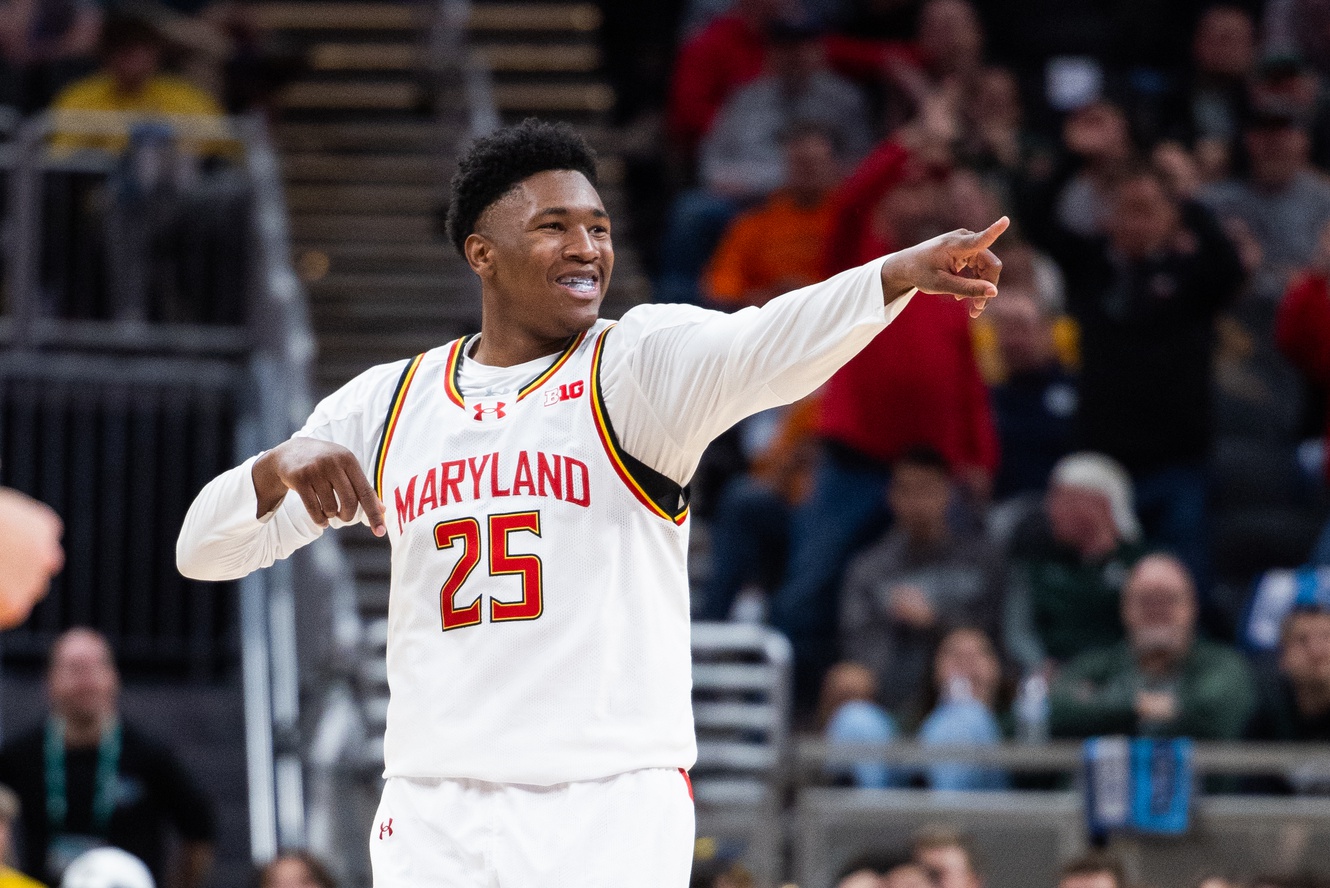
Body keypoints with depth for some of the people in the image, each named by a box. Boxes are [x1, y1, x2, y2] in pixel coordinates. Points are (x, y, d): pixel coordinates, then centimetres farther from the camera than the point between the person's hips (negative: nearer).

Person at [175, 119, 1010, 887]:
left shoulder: (636, 364, -2)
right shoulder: (391, 401, 10)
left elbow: (763, 349, -23)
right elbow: (205, 551, 10)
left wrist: (900, 272, -43)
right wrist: (280, 466, -12)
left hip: (616, 816, -3)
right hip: (434, 819, 4)